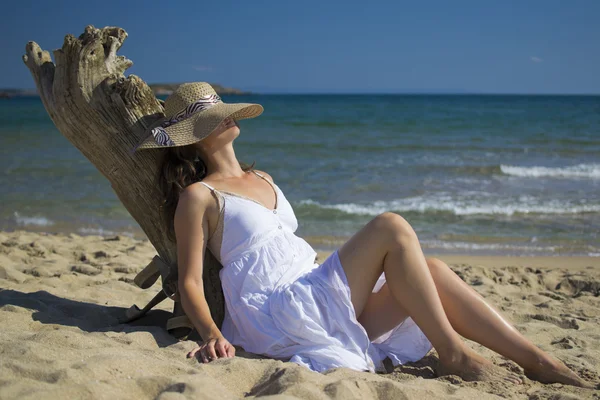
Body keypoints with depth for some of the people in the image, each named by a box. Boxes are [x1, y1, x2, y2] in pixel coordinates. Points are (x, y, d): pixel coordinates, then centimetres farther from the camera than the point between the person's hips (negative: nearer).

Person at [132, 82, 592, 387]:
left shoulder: (263, 180, 23)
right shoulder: (198, 196, -1)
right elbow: (190, 281, -7)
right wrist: (212, 335, -24)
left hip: (314, 297, 8)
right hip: (278, 315, -7)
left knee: (431, 271, -12)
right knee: (391, 227, -20)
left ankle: (542, 364, -13)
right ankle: (453, 355, -16)